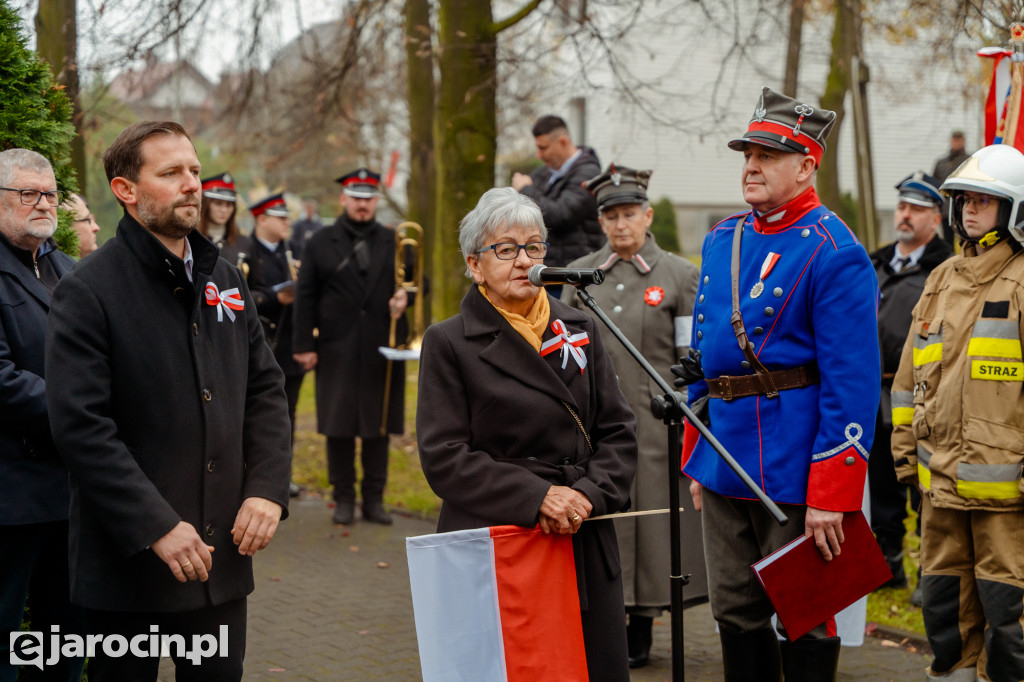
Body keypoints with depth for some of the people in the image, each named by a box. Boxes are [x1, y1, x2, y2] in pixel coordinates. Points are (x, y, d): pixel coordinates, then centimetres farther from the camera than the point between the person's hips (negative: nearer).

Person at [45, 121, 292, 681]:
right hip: (128, 564, -5)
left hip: (223, 553, 6)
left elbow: (265, 389, 12)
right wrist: (157, 528, -21)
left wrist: (266, 489, -3)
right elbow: (81, 427, -17)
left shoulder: (223, 279, 10)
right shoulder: (87, 292, -10)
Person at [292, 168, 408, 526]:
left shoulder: (394, 242, 13)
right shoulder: (321, 243, 7)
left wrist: (405, 294, -8)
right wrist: (304, 345, -3)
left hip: (382, 351, 1)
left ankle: (374, 498, 14)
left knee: (379, 426, 4)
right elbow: (305, 297, 3)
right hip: (337, 351, -1)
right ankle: (344, 498, 13)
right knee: (339, 427, 2)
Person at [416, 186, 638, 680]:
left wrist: (590, 495, -8)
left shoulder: (580, 330, 14)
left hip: (584, 545, 4)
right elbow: (443, 458, -7)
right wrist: (535, 497, -15)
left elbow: (618, 431, 11)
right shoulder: (449, 343, 0)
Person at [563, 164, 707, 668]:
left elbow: (691, 359, 2)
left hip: (653, 419, -2)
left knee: (650, 514, 2)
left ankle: (640, 631, 13)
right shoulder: (579, 274, 9)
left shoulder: (679, 275, 2)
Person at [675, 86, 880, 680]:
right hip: (726, 467, 7)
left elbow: (853, 382, -16)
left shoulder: (834, 254, -13)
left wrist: (832, 495, -19)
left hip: (796, 473, -7)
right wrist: (696, 457, 15)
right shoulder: (722, 241, 10)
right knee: (736, 613, 15)